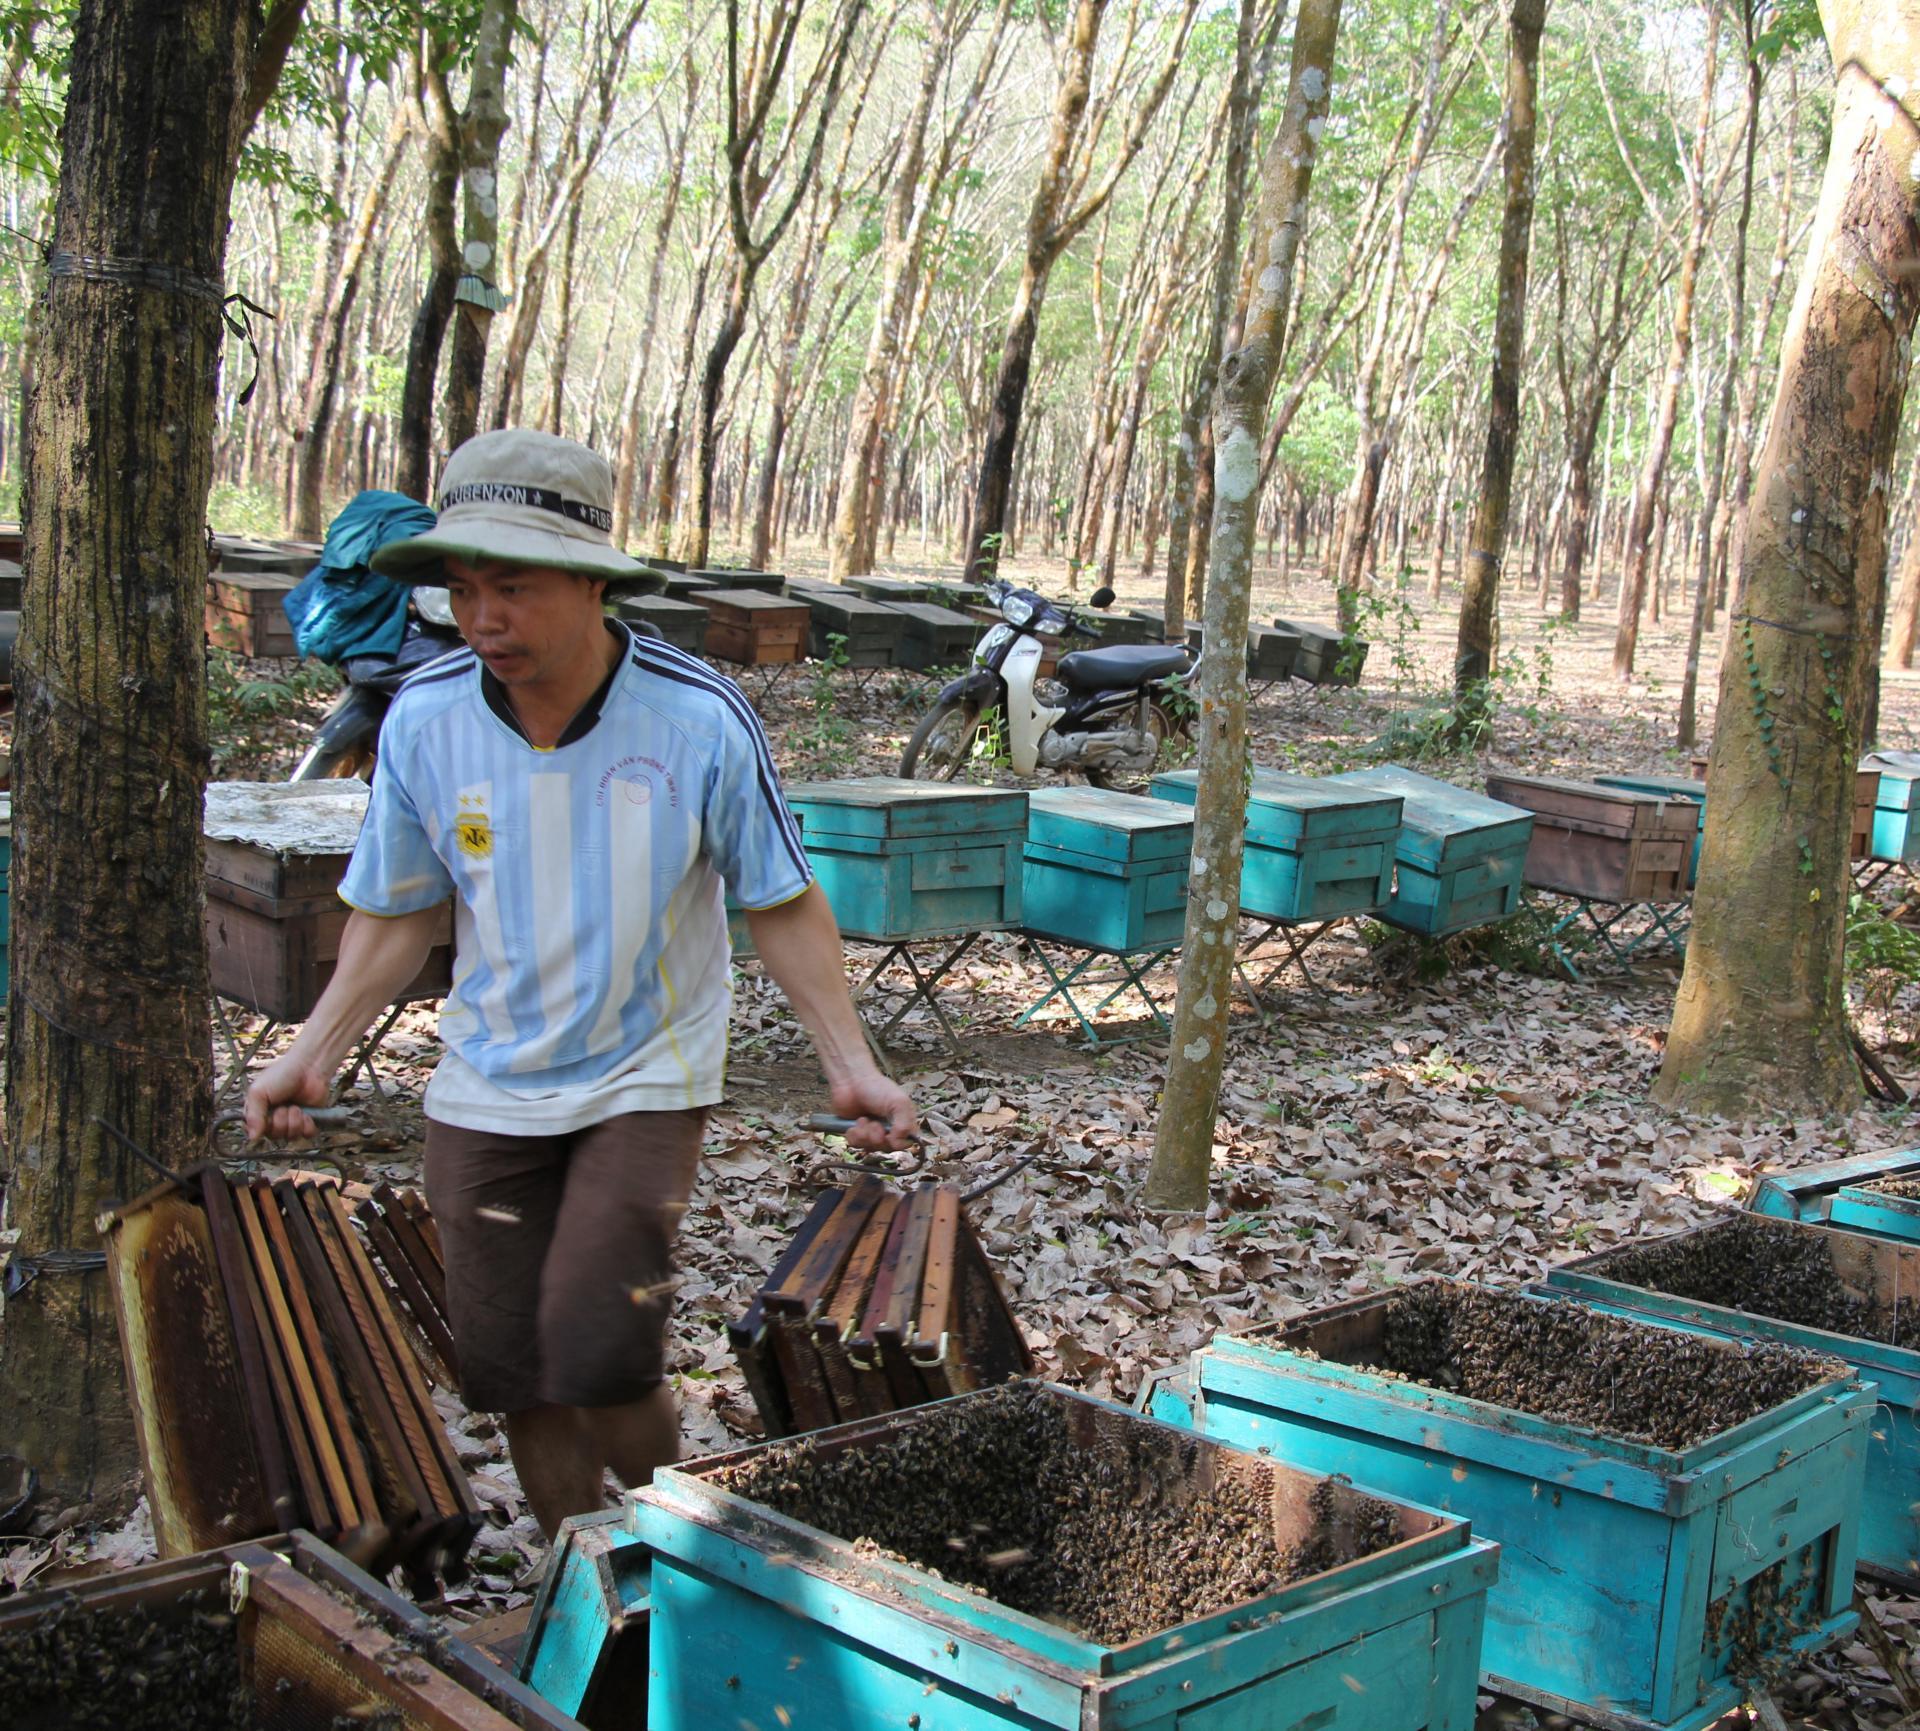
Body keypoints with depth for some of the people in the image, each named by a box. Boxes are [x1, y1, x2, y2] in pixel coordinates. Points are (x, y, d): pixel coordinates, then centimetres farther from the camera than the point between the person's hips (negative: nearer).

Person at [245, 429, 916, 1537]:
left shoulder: (700, 721, -19)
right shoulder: (424, 721, -11)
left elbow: (784, 906, -7)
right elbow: (398, 914, 4)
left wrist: (853, 1065, -15)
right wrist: (315, 1057, -5)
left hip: (647, 1080, -3)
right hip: (487, 1090, 4)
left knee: (597, 1356, -13)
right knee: (507, 1366, 8)